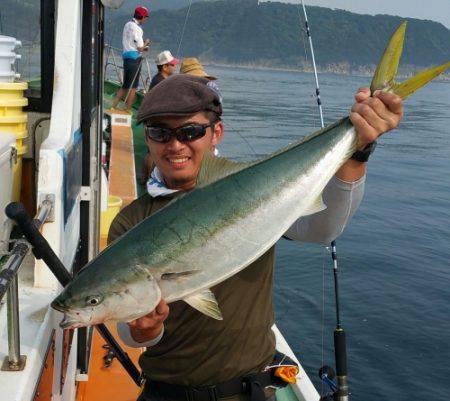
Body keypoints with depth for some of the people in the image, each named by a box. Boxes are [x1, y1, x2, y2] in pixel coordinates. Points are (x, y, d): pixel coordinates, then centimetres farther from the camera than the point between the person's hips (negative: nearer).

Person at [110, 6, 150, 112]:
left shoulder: (127, 24, 14)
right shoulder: (136, 28, -14)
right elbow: (140, 48, -15)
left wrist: (143, 46, 16)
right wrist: (146, 42, 4)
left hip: (126, 56, 9)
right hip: (134, 58, -9)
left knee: (125, 86, 14)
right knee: (133, 87, -2)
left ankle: (112, 108, 11)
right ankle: (127, 111, 0)